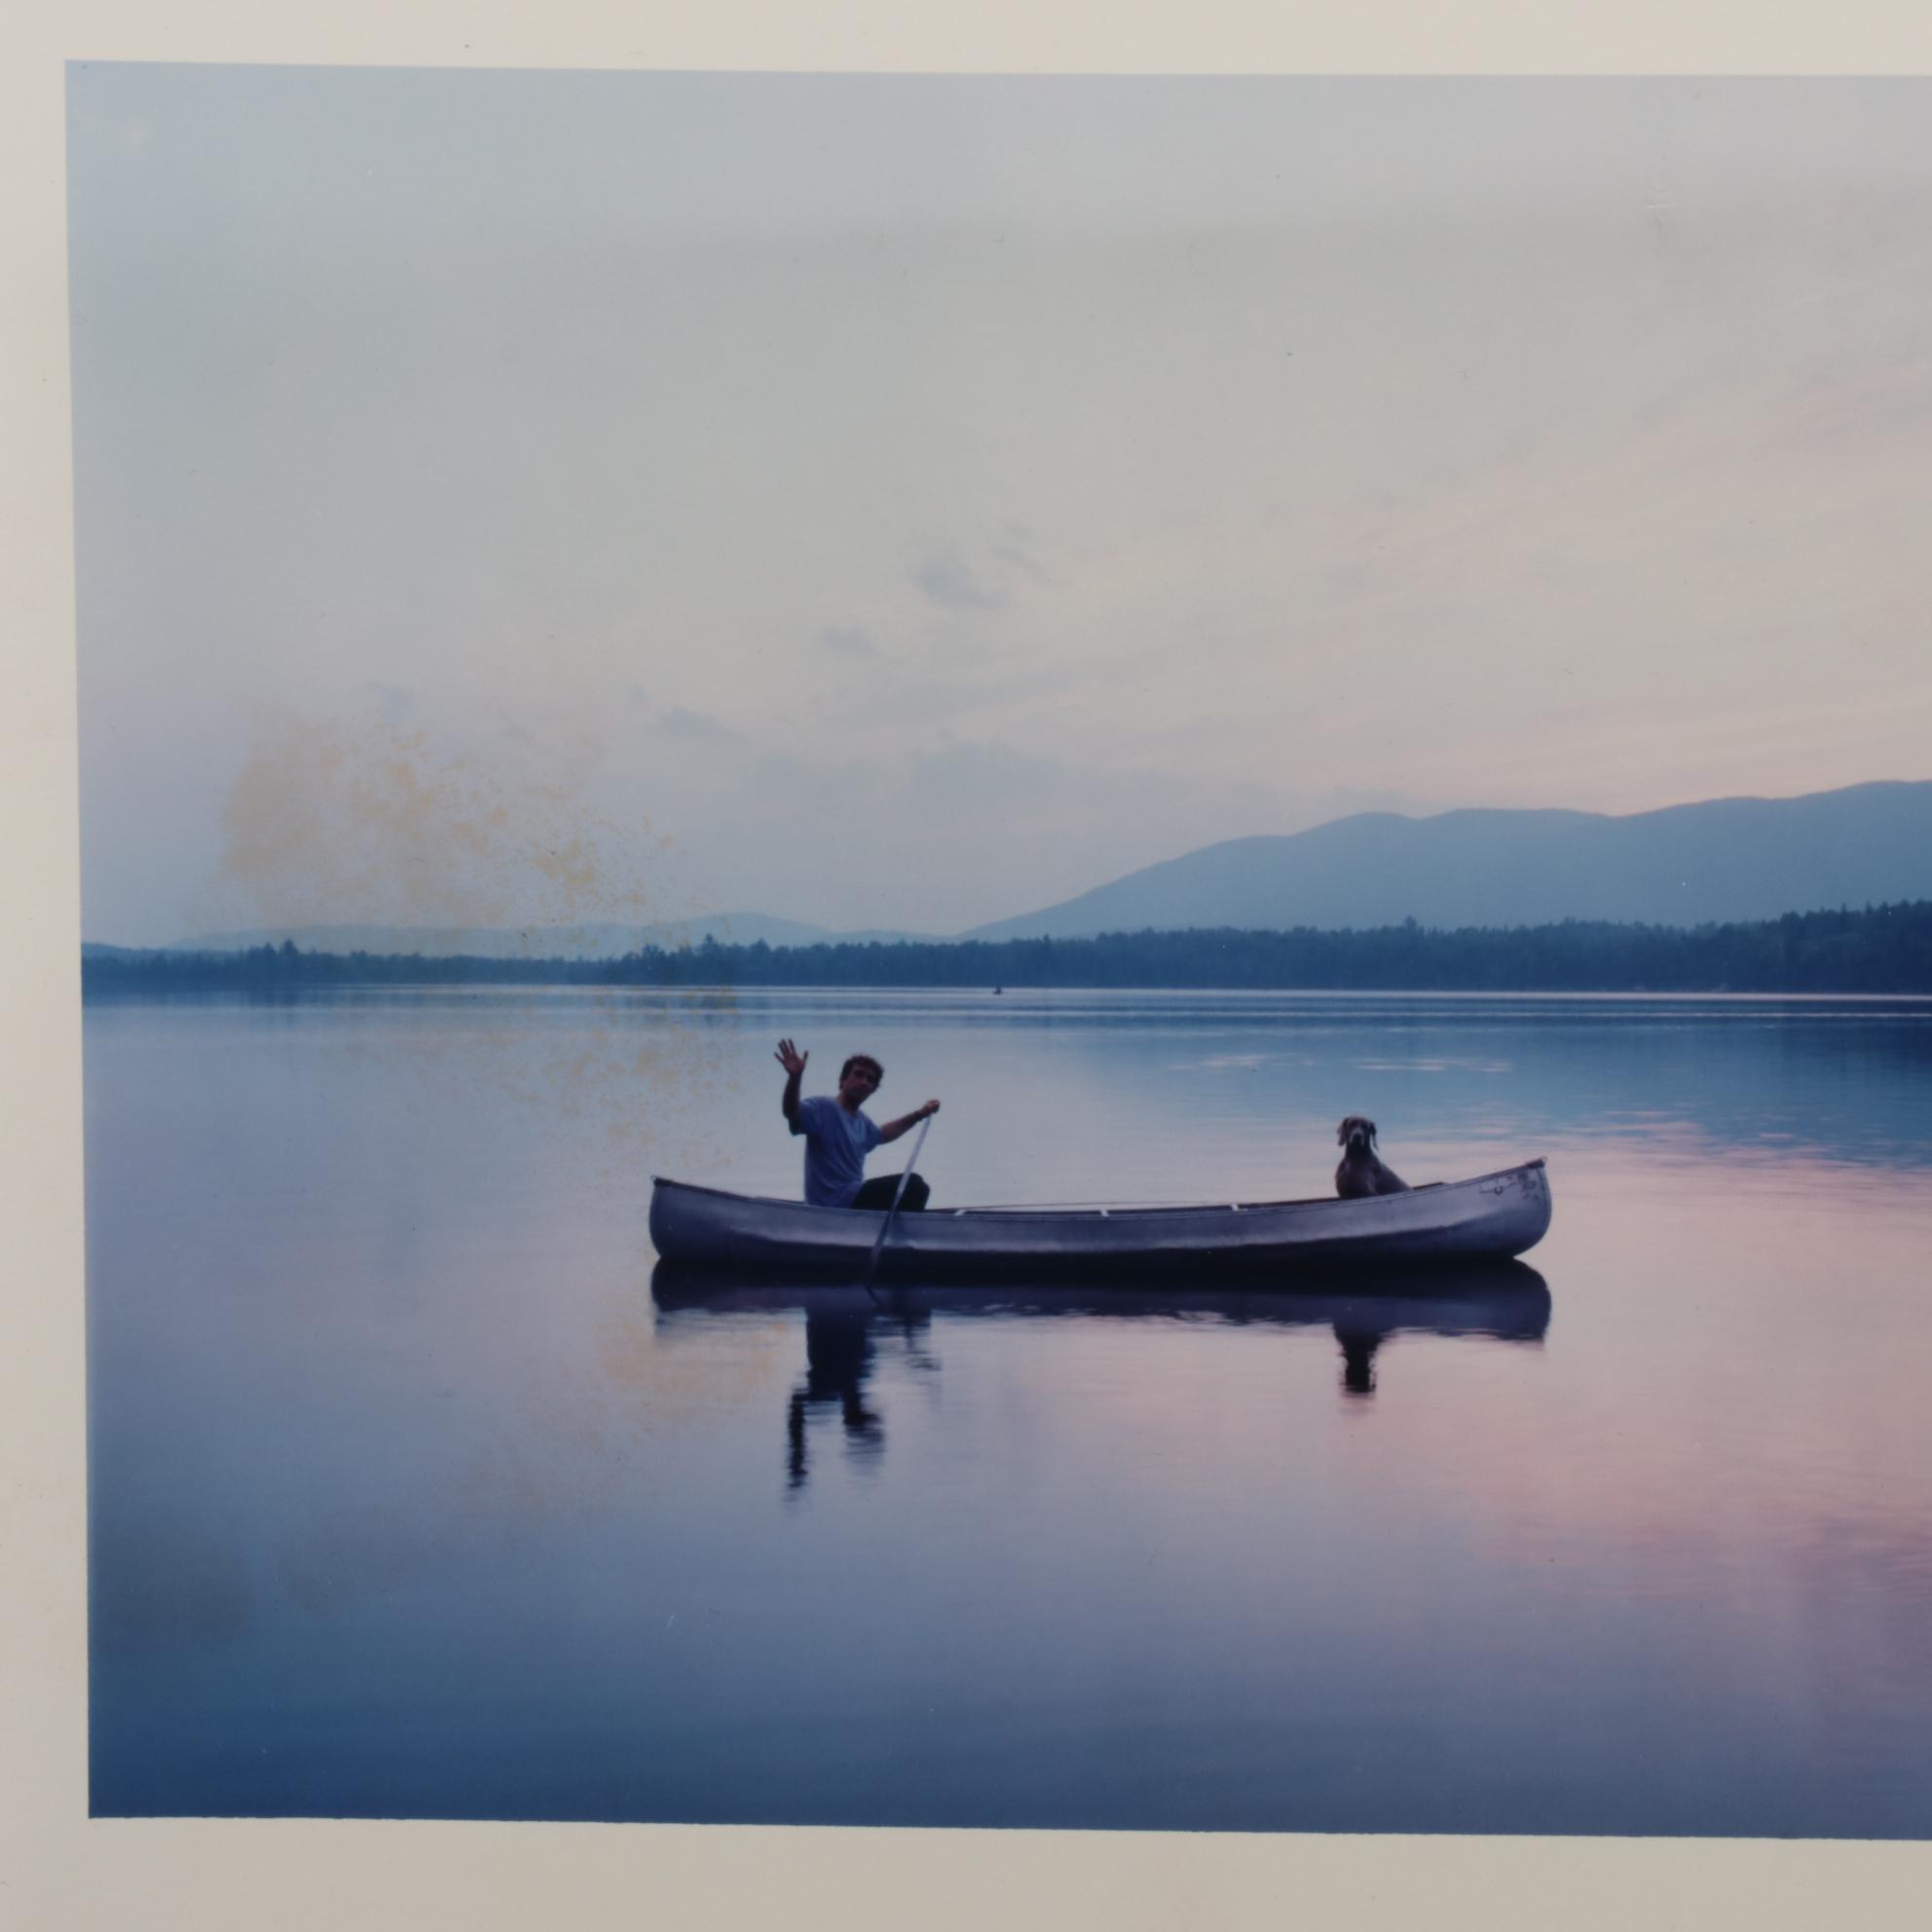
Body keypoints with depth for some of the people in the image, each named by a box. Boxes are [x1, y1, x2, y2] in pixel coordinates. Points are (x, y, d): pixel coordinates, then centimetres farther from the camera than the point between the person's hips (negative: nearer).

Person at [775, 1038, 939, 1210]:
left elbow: (882, 1134, 37)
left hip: (853, 1196, 10)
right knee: (913, 1185, -13)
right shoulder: (823, 1108, -14)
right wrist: (794, 1077, -52)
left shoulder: (861, 1120, 15)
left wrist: (919, 1115, 34)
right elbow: (792, 1113, -34)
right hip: (833, 1202, -10)